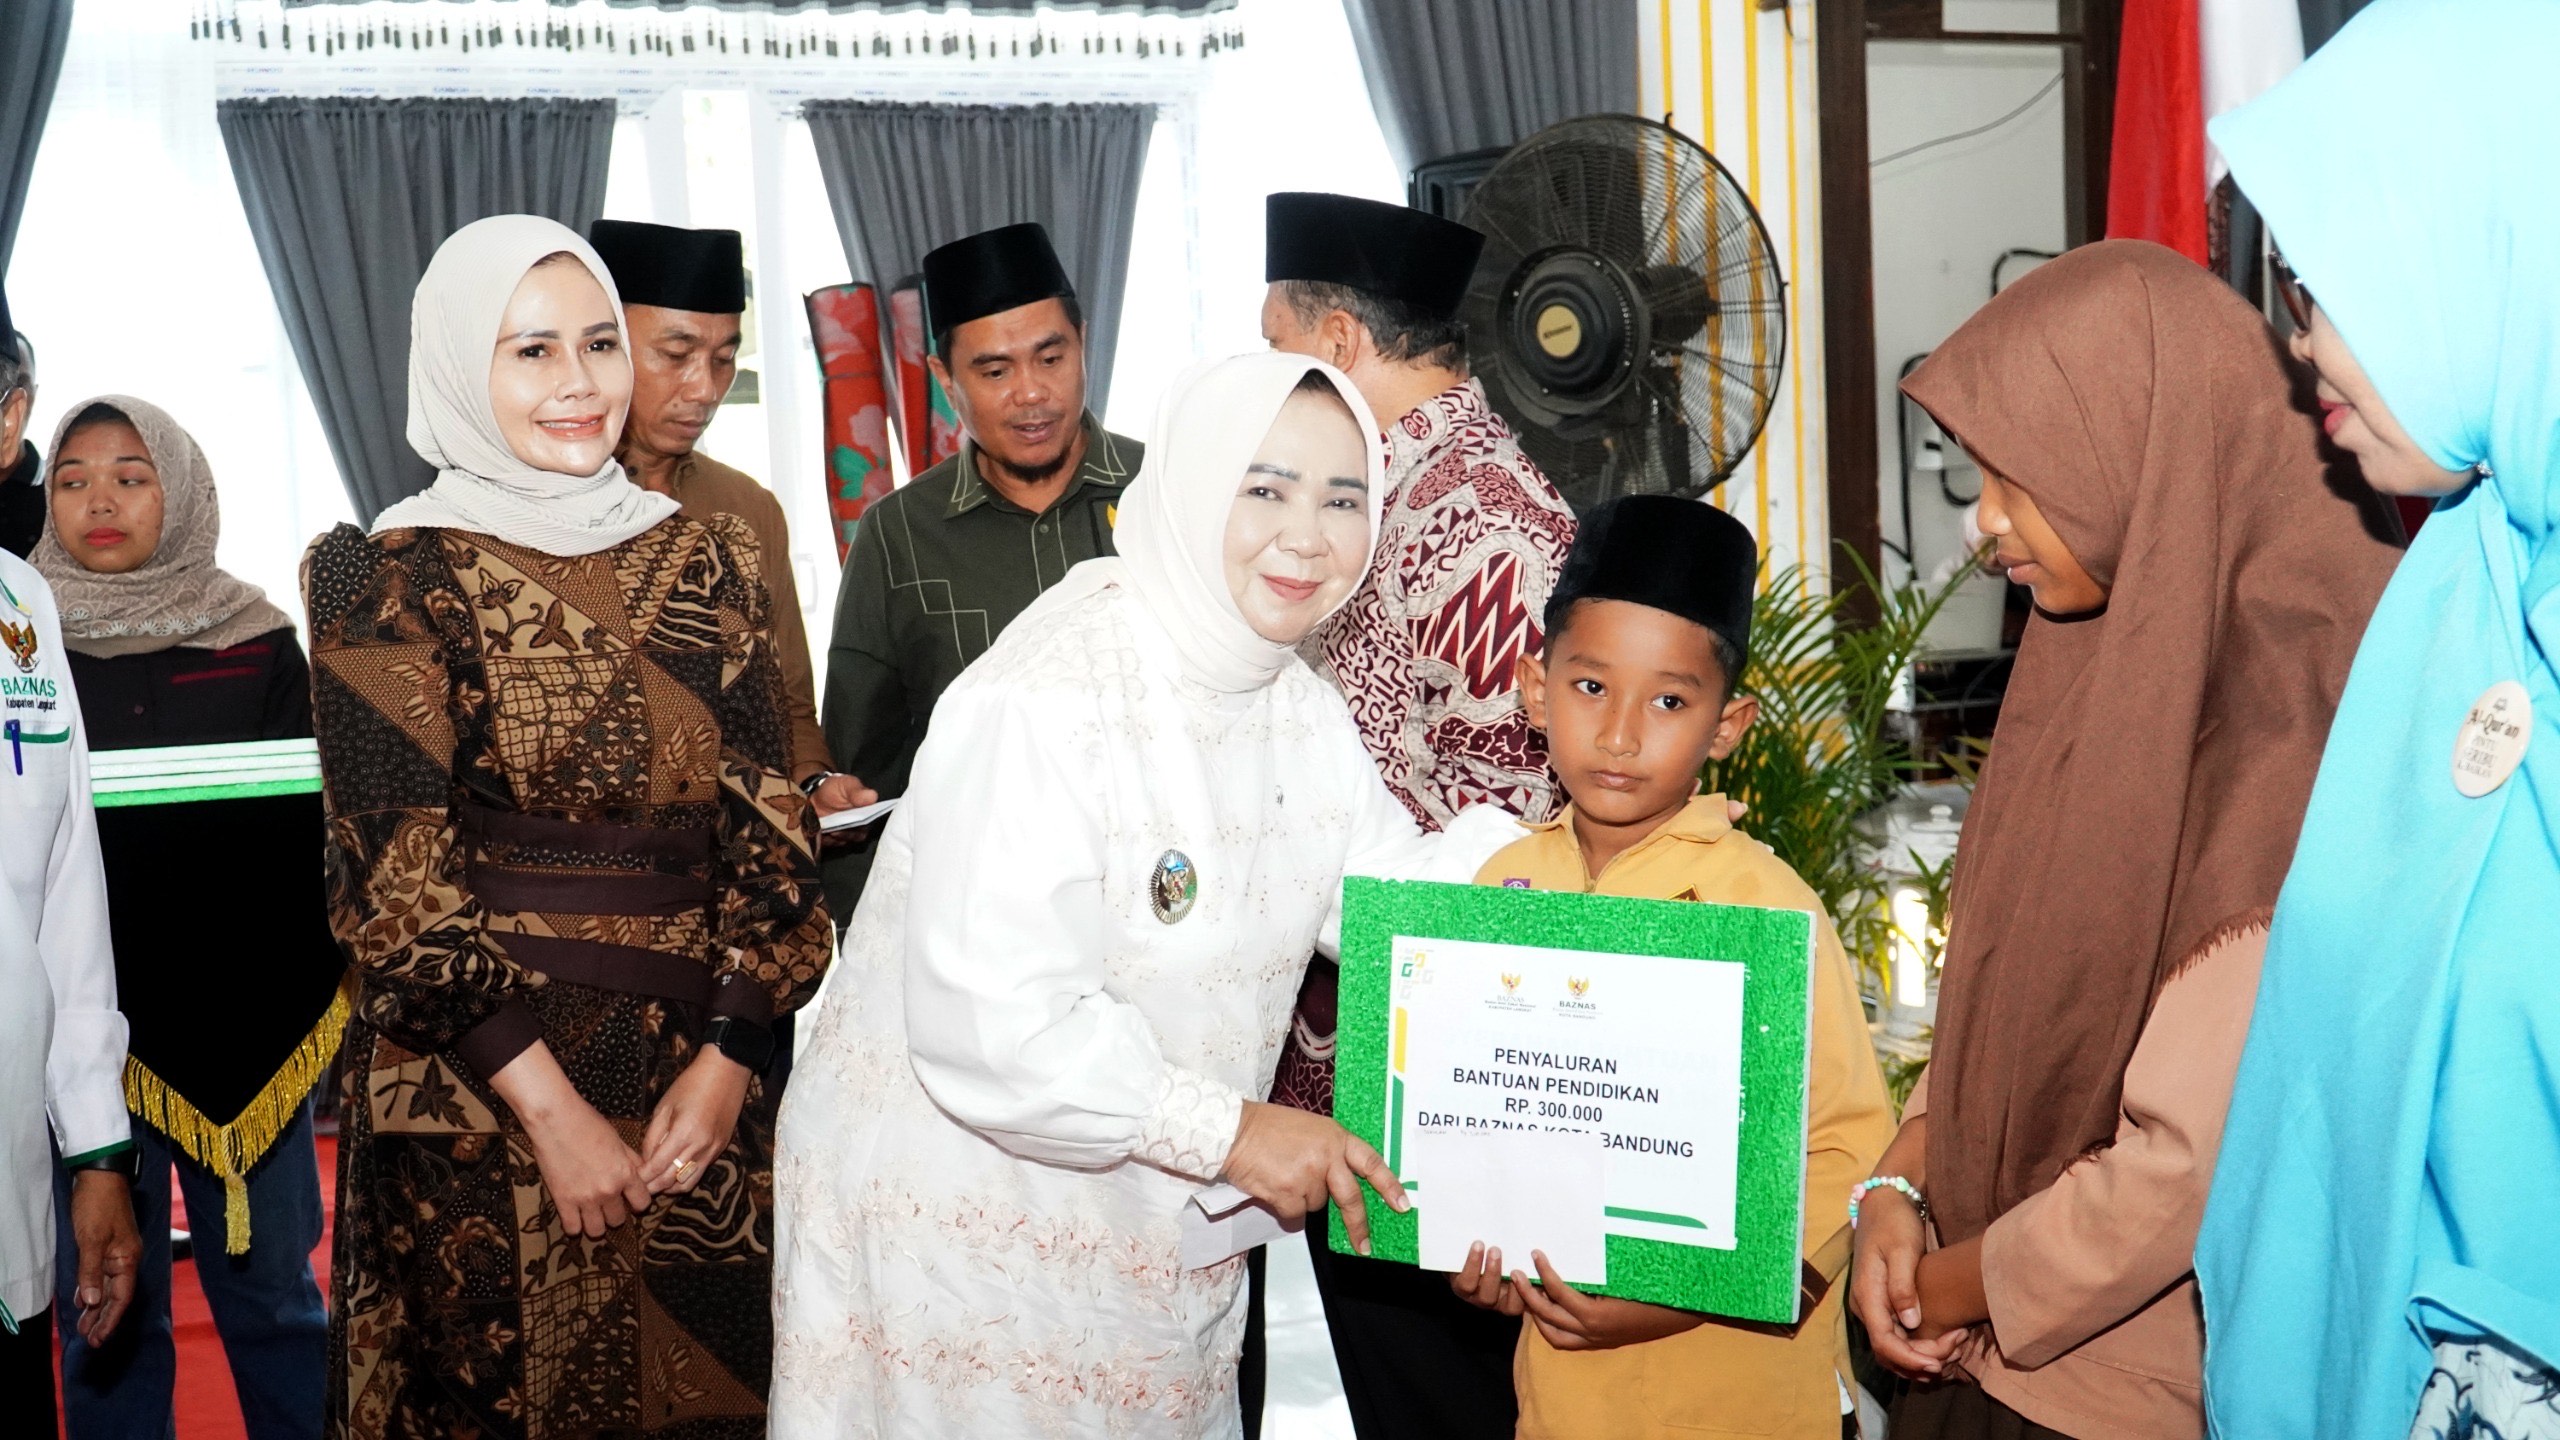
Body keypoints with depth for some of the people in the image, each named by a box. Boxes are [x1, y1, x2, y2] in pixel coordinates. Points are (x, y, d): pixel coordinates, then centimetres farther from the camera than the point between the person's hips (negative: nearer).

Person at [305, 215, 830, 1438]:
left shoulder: (706, 558, 5)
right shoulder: (392, 578, -5)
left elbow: (768, 817, 3)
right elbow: (394, 878, -10)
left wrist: (727, 1057, -7)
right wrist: (552, 1108, -14)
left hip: (697, 1082, 4)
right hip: (477, 1097, -3)